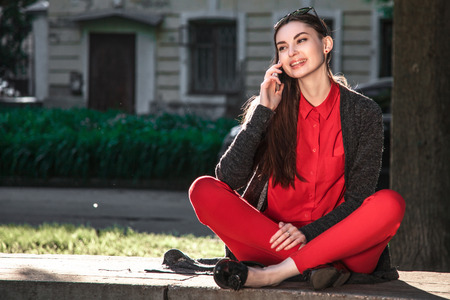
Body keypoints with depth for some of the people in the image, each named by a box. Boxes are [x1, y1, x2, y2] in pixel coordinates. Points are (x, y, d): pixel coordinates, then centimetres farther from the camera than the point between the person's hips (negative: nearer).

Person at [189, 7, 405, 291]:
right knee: (204, 190, -21)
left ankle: (274, 273, -33)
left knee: (390, 203, -30)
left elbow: (359, 199, -3)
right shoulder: (269, 109, 6)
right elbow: (228, 179, -6)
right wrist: (264, 112, -10)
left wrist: (309, 233, -18)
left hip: (335, 240, -1)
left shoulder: (363, 112, 2)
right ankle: (315, 265, -29)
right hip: (272, 242, 1)